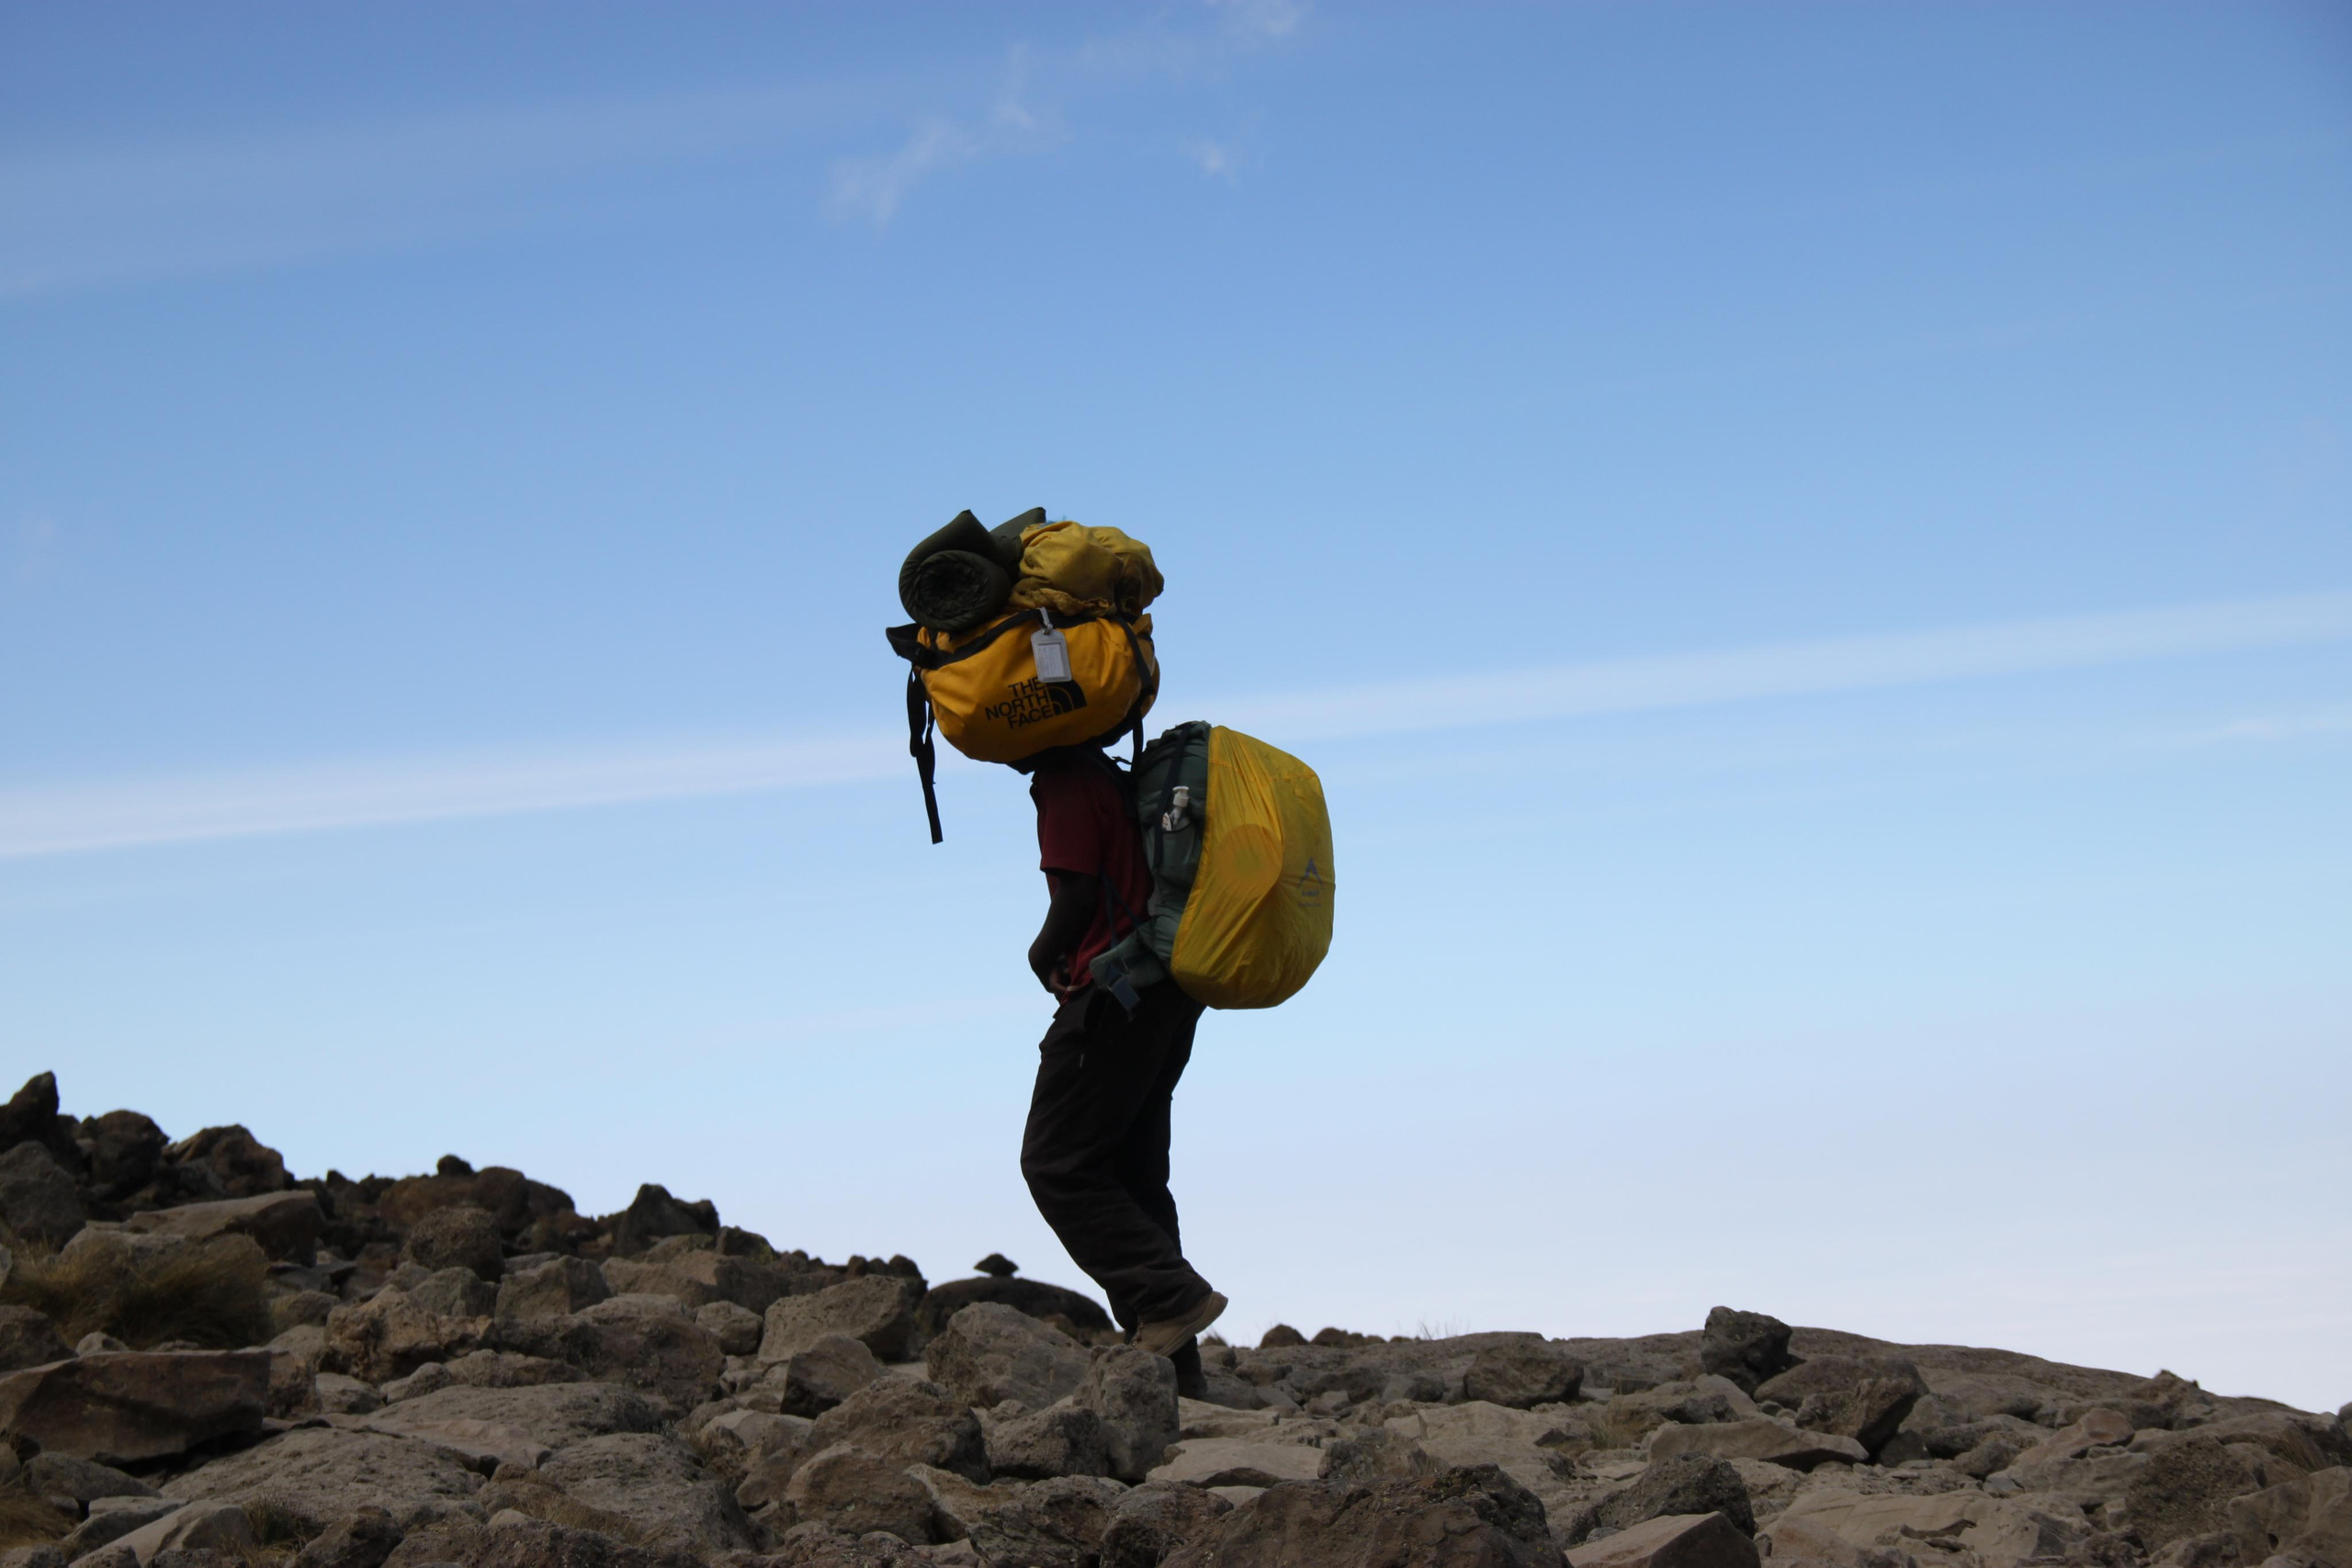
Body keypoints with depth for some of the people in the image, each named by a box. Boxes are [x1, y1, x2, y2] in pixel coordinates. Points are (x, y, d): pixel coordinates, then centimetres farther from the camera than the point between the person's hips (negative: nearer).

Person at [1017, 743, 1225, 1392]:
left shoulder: (1064, 782, -9)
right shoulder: (1110, 775, 20)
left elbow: (1078, 893, -15)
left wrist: (1044, 956, 2)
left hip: (1115, 993, -10)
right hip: (1168, 993, 10)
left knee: (1056, 1165, -4)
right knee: (1134, 1170, 10)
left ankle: (1171, 1295, -13)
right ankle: (1172, 1365, 8)